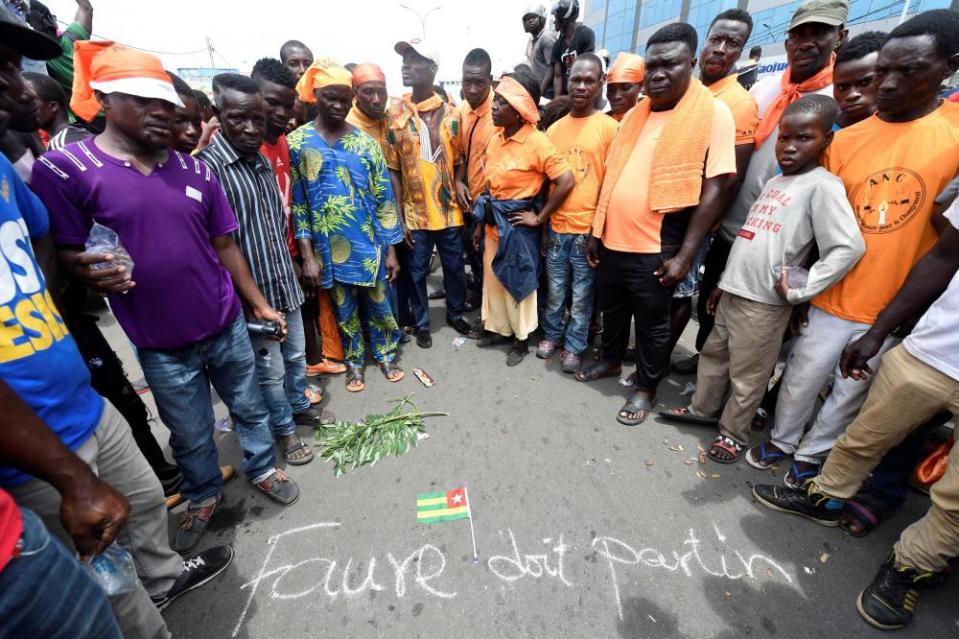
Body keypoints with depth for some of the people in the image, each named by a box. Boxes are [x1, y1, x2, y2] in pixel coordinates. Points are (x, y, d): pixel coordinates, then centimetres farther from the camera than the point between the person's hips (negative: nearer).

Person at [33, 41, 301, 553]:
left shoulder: (195, 171, 2)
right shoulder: (64, 169, -7)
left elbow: (225, 245, 6)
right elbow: (64, 254, -4)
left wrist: (258, 303, 5)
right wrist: (89, 272, -27)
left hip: (228, 327, 2)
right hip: (160, 346, -2)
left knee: (250, 409, 19)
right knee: (191, 436, 17)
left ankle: (262, 468, 44)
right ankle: (203, 495, 45)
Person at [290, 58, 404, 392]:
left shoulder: (366, 142, 0)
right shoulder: (297, 142, -1)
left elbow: (384, 197, 0)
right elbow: (296, 202, -1)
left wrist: (390, 249, -2)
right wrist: (307, 254, -6)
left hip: (369, 244, 0)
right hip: (329, 248, 0)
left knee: (378, 304, 12)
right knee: (344, 309, 14)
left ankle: (386, 354, 34)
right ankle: (354, 362, 33)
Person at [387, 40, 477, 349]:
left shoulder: (451, 114, 2)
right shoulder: (395, 114, -2)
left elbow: (457, 160, 10)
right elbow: (393, 170, -2)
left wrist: (459, 186, -10)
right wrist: (399, 218, -6)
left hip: (449, 209, 2)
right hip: (415, 212, -1)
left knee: (455, 267, 13)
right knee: (417, 271, 8)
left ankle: (455, 315, 35)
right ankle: (421, 324, 28)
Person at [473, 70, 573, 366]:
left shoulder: (537, 142, -17)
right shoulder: (495, 138, 6)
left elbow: (566, 182, -21)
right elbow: (491, 185, 12)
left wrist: (539, 218, -16)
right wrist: (480, 223, 13)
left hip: (518, 224, -7)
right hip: (493, 222, 7)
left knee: (520, 282, 6)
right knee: (492, 278, 15)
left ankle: (522, 338, 24)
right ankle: (498, 328, 35)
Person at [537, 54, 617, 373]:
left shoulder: (609, 127, -2)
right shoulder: (555, 128, 10)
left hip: (588, 228, -3)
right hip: (556, 226, 3)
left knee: (582, 294, 8)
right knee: (555, 289, 13)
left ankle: (574, 345, 25)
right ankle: (552, 334, 34)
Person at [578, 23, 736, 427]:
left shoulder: (714, 113, -6)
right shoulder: (634, 114, 11)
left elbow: (713, 190, -11)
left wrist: (684, 255, -15)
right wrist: (596, 231, 11)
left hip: (656, 249, -5)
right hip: (612, 241, 6)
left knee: (652, 324, 9)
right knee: (612, 310, 20)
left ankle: (645, 389, 28)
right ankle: (610, 361, 44)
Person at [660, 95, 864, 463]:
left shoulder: (822, 185, -9)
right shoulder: (773, 183, 13)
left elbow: (848, 248, -17)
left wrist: (798, 291, -16)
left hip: (764, 302, -7)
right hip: (733, 291, 7)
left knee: (747, 376, 6)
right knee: (713, 355, 19)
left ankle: (734, 433, 25)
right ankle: (702, 409, 38)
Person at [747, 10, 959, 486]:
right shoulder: (845, 141, -2)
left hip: (897, 307, 0)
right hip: (833, 299, 1)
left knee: (851, 395, 15)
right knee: (800, 383, 12)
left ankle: (810, 455, 35)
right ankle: (781, 442, 36)